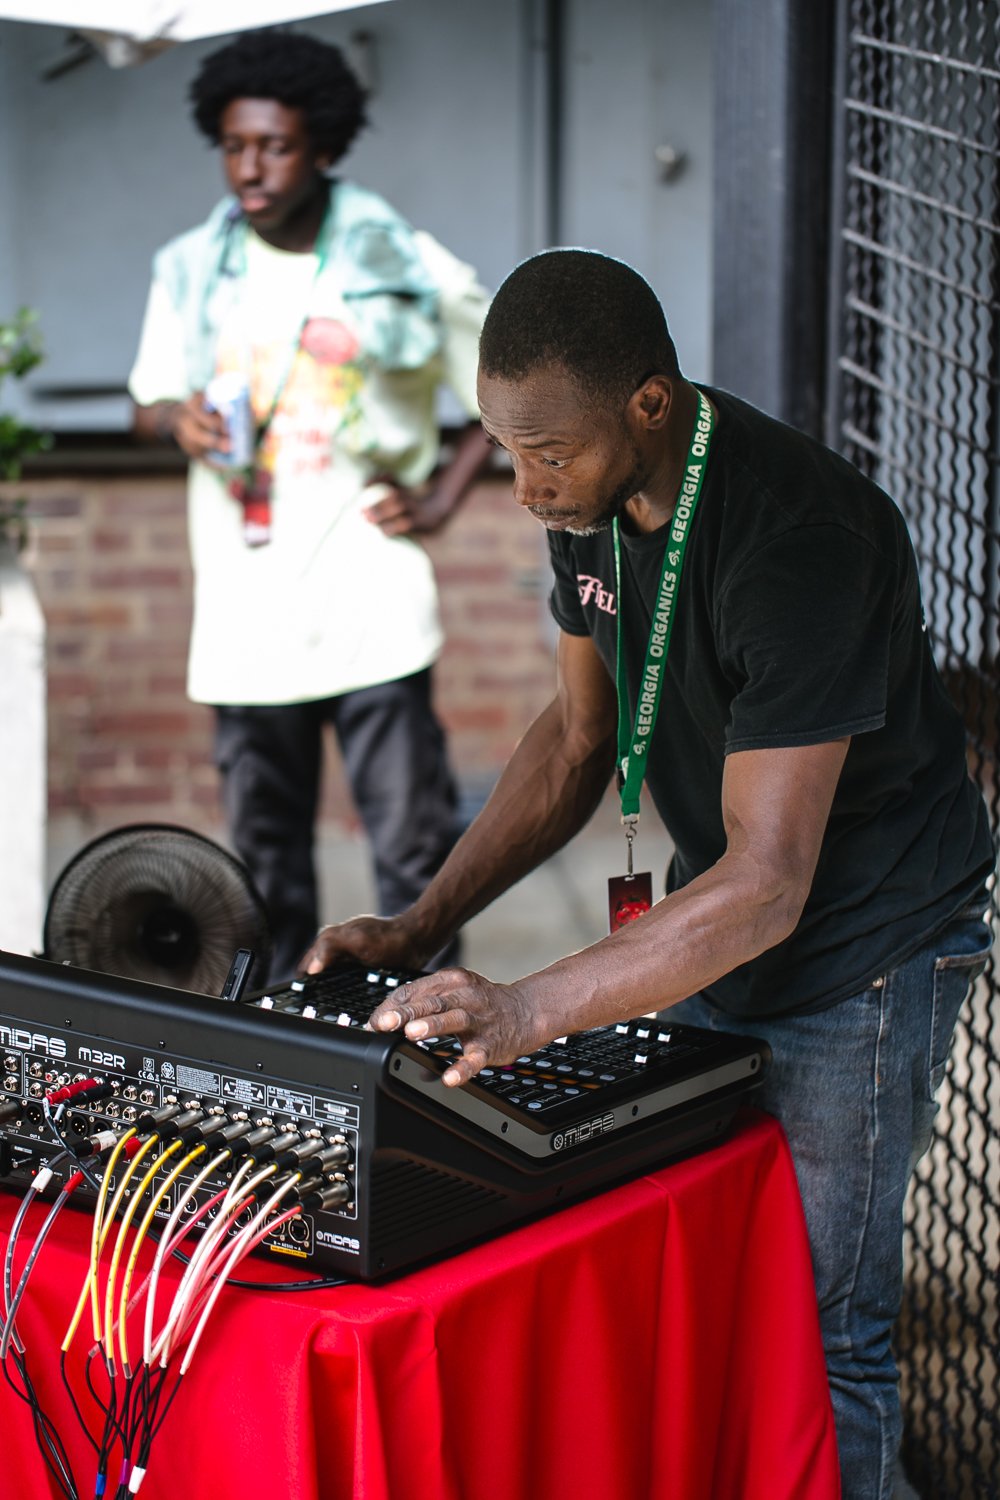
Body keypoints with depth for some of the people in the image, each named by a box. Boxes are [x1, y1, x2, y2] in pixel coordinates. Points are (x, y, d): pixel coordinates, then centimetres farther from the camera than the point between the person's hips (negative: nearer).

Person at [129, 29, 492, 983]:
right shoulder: (192, 270, 7)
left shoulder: (406, 270, -2)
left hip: (372, 617, -3)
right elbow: (147, 404, 17)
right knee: (264, 850, 11)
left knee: (413, 846, -4)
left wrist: (440, 500, -1)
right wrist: (175, 419, -7)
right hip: (242, 618, 3)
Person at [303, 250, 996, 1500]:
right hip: (713, 919, 7)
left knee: (811, 1333, -1)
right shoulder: (596, 492, -8)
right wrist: (422, 928, -4)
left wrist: (526, 1010, -42)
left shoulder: (799, 539, -33)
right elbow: (580, 736, 5)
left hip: (863, 948, -7)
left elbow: (766, 885, -34)